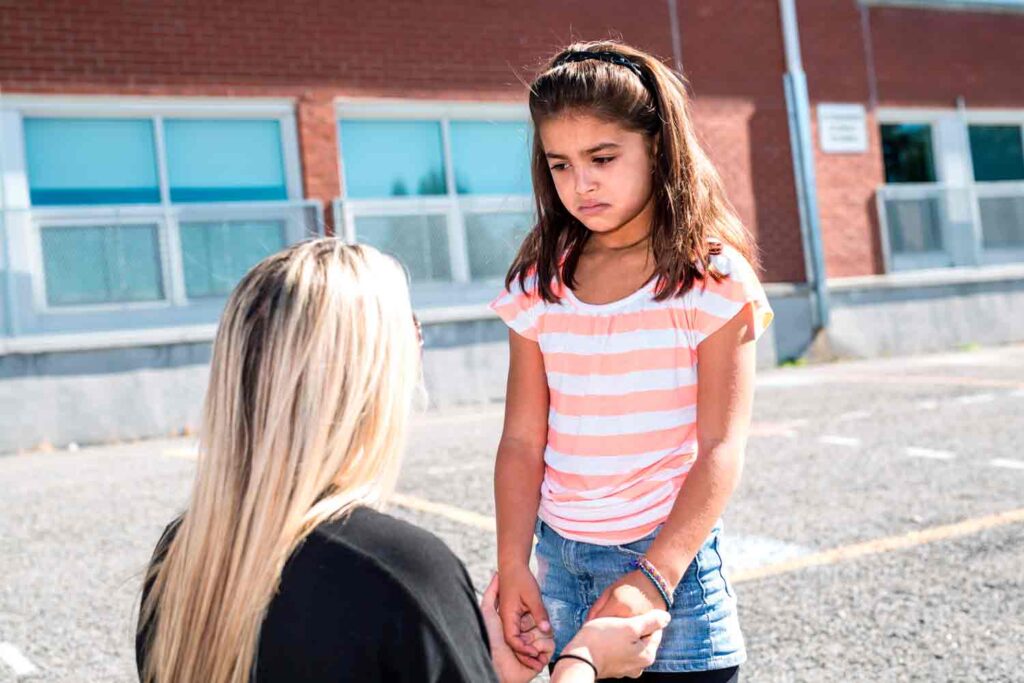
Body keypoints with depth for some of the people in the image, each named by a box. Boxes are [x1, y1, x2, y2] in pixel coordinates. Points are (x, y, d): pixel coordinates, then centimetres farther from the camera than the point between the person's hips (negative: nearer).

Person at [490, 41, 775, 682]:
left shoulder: (712, 280, -9)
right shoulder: (538, 286, 2)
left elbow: (721, 449, -13)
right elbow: (523, 440, 1)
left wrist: (653, 579, -20)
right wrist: (513, 566, -7)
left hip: (672, 558, -3)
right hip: (559, 562, 3)